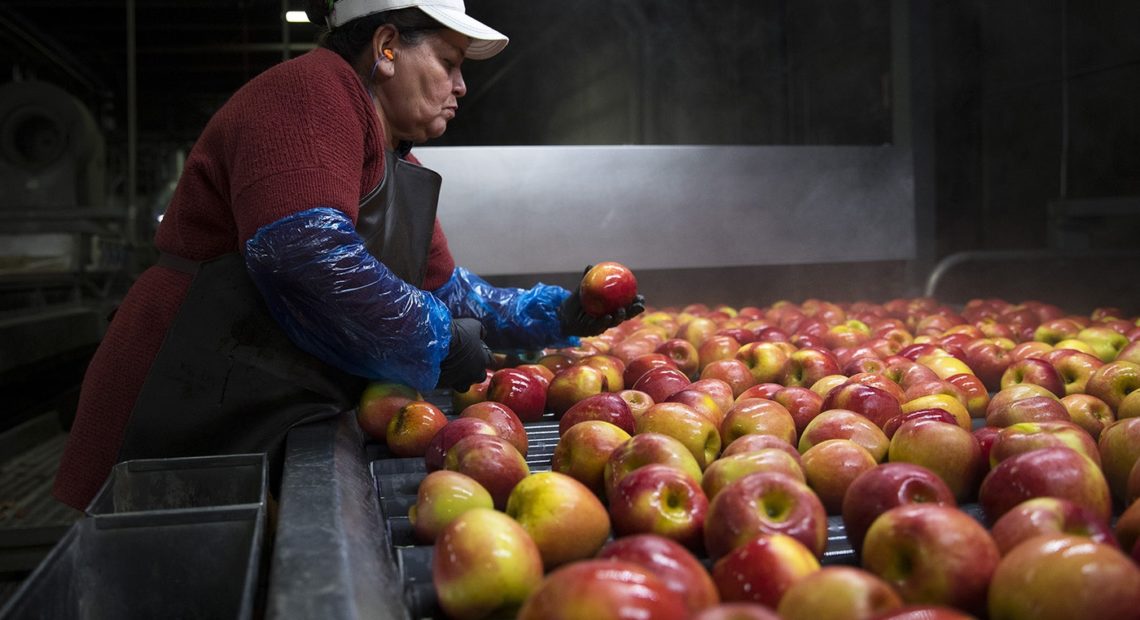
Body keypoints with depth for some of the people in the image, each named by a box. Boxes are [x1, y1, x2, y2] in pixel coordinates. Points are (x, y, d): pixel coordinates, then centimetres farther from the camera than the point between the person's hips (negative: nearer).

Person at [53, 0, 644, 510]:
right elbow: (305, 249, -27)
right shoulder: (313, 88, -12)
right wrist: (438, 344, -16)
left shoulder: (400, 168, 20)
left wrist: (556, 314, 15)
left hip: (292, 423, 10)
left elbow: (443, 287, 25)